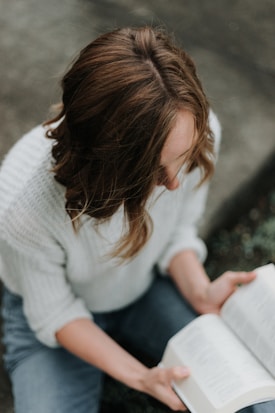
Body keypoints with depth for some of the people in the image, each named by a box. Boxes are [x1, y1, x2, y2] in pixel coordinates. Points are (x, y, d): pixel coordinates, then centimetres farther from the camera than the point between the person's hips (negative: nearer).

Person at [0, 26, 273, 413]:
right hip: (63, 313, -2)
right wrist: (138, 376, -28)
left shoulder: (195, 132, -29)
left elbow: (178, 230, -7)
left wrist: (202, 293, -24)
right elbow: (54, 316, -19)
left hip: (149, 286, 3)